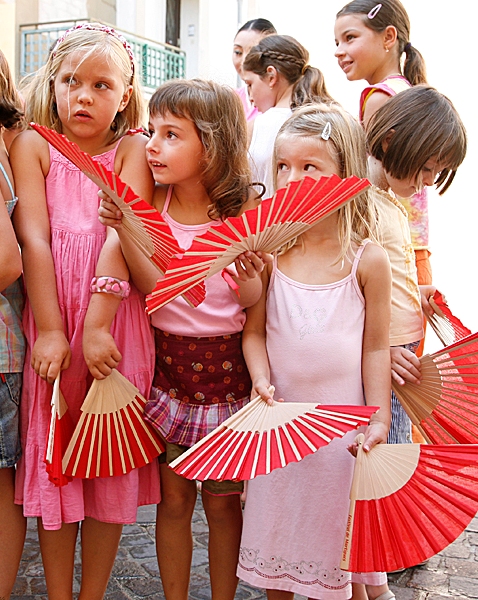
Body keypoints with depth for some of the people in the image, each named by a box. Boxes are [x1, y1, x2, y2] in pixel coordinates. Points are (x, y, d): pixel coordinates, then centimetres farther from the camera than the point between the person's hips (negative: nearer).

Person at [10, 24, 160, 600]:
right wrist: (50, 330, -12)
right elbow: (34, 238, -5)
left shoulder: (134, 150, 2)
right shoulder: (32, 146, 4)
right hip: (50, 322, 0)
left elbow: (122, 234, -9)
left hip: (117, 323, 0)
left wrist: (97, 326, -18)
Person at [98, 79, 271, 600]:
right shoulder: (151, 204, -4)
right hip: (167, 362, 2)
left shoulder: (245, 209, -8)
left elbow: (251, 302, -5)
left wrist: (250, 276, -26)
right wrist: (123, 230, -24)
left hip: (226, 364, -1)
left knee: (222, 500, 11)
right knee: (173, 496, 11)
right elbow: (152, 288, -14)